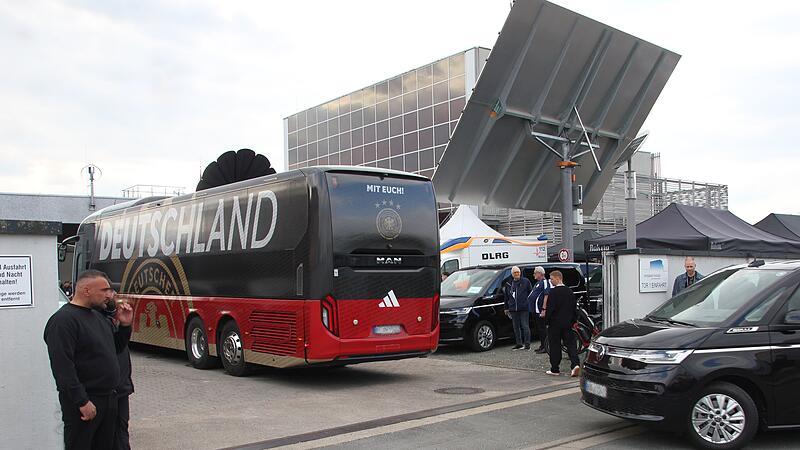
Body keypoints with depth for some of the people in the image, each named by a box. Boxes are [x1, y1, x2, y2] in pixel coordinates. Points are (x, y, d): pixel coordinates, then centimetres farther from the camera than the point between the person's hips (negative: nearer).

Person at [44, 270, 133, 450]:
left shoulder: (98, 316, 13)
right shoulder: (63, 320, -15)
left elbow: (114, 349, 22)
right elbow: (63, 366, -21)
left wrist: (125, 325, 5)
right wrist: (82, 402, -23)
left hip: (108, 397, 9)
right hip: (85, 404, -8)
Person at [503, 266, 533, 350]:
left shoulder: (526, 281, 2)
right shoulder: (509, 283, 13)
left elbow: (530, 293, 4)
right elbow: (507, 297, 19)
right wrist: (506, 308, 17)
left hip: (524, 308, -5)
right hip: (513, 309, 5)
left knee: (525, 326, -4)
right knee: (516, 327, 9)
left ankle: (527, 344, 0)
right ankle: (519, 343, 17)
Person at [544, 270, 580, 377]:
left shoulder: (553, 292, -14)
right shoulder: (569, 291, 7)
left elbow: (550, 308, -15)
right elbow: (574, 307, 11)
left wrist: (547, 321, -5)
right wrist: (572, 321, 17)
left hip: (555, 323, -5)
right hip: (568, 323, 5)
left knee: (555, 346, 3)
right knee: (570, 344, 6)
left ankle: (555, 369, 9)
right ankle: (575, 364, -12)